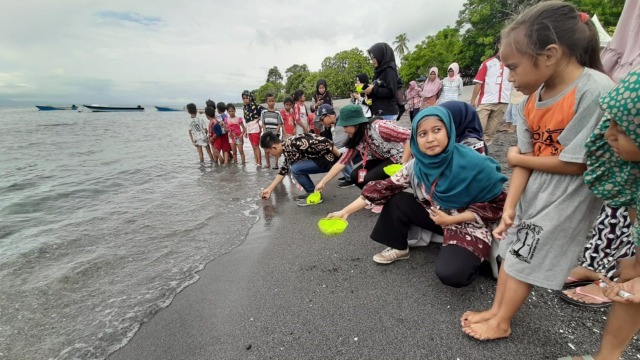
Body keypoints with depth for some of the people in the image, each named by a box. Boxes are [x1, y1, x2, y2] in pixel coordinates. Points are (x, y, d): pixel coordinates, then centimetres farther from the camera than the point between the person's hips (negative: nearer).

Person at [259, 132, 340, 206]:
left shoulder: (295, 143, -24)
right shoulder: (287, 150, 6)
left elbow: (325, 143, -25)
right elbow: (284, 170, 19)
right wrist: (269, 189, 22)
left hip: (328, 158, -9)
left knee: (295, 169, -18)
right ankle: (312, 192, 15)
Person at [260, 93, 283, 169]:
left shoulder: (277, 112, 1)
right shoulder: (264, 112, 4)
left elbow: (279, 124, -1)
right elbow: (262, 123, 2)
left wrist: (275, 133, -12)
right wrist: (266, 132, -8)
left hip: (275, 133, -2)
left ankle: (276, 164, 3)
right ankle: (268, 164, 18)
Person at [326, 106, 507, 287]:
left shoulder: (472, 164, -27)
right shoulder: (416, 166, -13)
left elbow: (496, 204, -16)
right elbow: (385, 188, -14)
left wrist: (451, 219, -23)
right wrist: (346, 211, -20)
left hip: (469, 224, -4)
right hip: (437, 215, 5)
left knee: (450, 273, -27)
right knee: (396, 201, -12)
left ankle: (471, 257, 8)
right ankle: (399, 248, 9)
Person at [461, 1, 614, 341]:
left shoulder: (596, 91, -24)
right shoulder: (532, 99, -3)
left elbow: (574, 163, -22)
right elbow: (524, 158, -4)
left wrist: (516, 158, -8)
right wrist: (509, 206, -9)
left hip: (568, 195, -6)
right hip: (532, 188, 6)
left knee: (525, 258, 2)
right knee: (513, 249, 12)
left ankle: (501, 323, 23)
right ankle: (496, 310, 30)